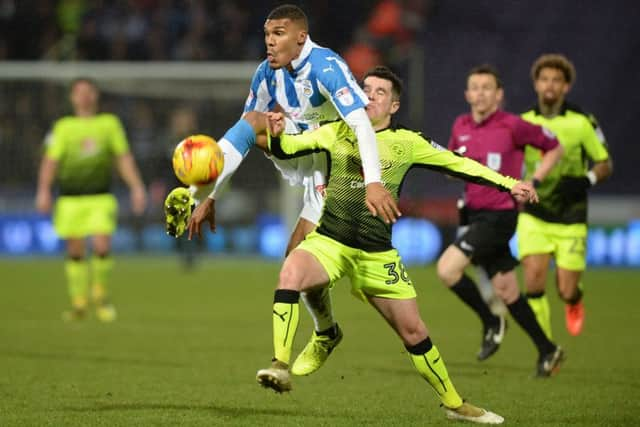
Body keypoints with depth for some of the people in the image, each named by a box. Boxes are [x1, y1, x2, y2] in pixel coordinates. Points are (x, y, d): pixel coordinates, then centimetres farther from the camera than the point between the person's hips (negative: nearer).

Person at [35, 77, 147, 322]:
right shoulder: (63, 127, 6)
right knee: (75, 253, 3)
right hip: (70, 199, 0)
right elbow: (50, 161, 1)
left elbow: (123, 158, 9)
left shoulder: (110, 123, 8)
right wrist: (43, 190, -11)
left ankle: (101, 295, 8)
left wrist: (137, 187, 1)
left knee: (102, 247, -14)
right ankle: (79, 304, 14)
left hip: (101, 199, 0)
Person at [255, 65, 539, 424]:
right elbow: (285, 148, 1)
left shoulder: (406, 143, 4)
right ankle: (281, 367, -31)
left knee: (414, 331, 5)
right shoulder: (337, 133, 5)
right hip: (329, 243, -1)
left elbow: (458, 164, 8)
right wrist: (277, 135, -22)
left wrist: (508, 185, 5)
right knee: (291, 272, -33)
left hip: (378, 255, 1)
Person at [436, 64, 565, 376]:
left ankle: (491, 322, 2)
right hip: (475, 214, 7)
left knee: (447, 269, -18)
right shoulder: (461, 126, 7)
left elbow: (554, 148, -1)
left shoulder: (512, 126, -11)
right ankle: (547, 350, 24)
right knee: (505, 291, 12)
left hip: (499, 215, -7)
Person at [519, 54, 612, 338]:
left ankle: (574, 302, 37)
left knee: (566, 291, -1)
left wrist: (586, 180, -18)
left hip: (570, 220, -1)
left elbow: (605, 165, 1)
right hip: (534, 217, 1)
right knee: (534, 280, -16)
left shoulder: (581, 123, -6)